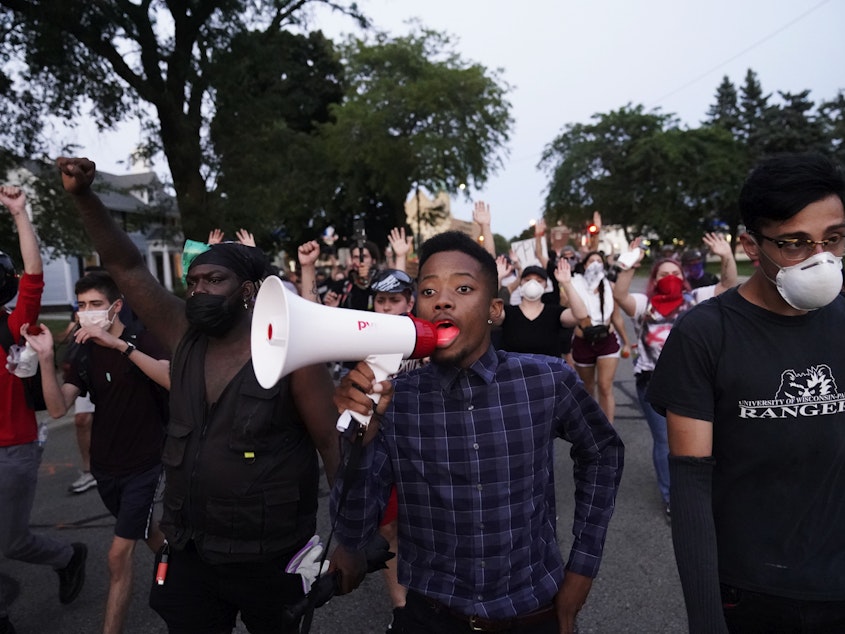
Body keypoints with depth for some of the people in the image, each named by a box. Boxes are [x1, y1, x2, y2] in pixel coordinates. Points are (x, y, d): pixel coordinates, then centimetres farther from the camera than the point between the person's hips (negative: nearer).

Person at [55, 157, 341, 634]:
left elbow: (333, 445, -13)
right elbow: (127, 266, -2)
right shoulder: (185, 336, -3)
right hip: (189, 549, 4)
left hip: (271, 555, -4)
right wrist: (84, 195, -13)